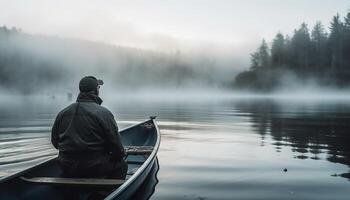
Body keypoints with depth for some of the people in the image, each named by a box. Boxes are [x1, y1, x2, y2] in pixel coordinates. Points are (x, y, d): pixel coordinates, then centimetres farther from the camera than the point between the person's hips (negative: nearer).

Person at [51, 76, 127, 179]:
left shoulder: (62, 113, 4)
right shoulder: (104, 113, -13)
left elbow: (55, 141, 10)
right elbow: (115, 142, -12)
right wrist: (121, 154, 9)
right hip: (95, 168, -6)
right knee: (121, 164, 16)